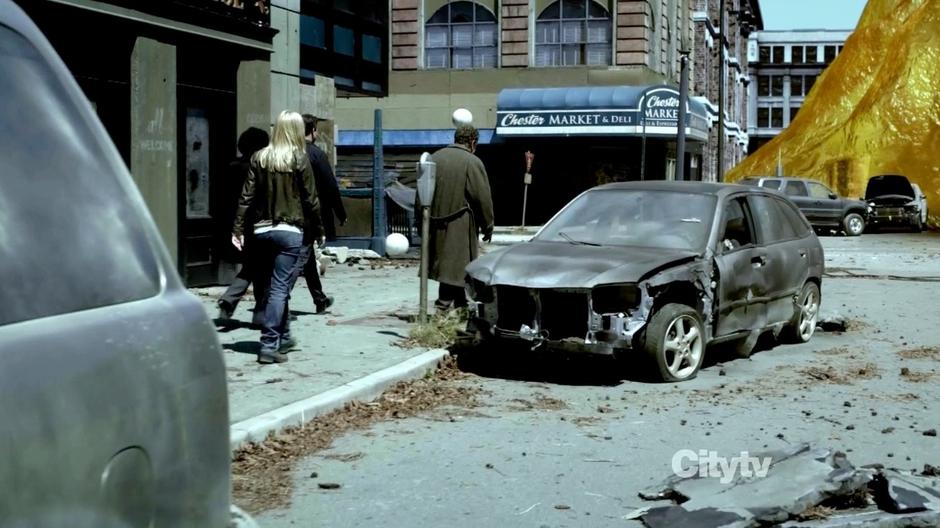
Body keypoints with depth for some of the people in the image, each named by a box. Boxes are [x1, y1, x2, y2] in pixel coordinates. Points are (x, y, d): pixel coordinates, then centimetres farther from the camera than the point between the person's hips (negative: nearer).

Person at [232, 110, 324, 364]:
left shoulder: (259, 158, 4)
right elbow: (310, 200, -4)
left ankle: (283, 338, 28)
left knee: (276, 286, 17)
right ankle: (269, 345, -8)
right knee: (280, 288, -4)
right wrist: (318, 230, 6)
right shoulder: (299, 159, -7)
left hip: (262, 231, 5)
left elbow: (247, 196, 2)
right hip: (290, 231, -4)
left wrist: (238, 228, 4)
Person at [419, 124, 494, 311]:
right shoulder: (473, 162, -9)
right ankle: (444, 303, -7)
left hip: (436, 223, 6)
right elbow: (483, 198, -9)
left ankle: (460, 303, 22)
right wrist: (488, 226, 1)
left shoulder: (434, 158, 8)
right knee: (456, 263, -2)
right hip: (460, 225, -6)